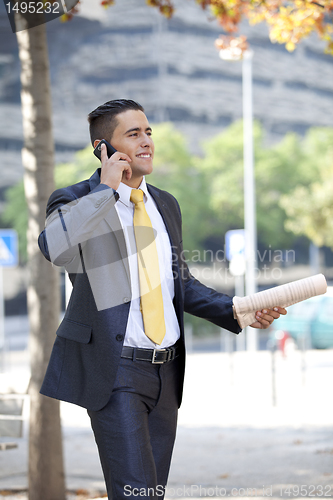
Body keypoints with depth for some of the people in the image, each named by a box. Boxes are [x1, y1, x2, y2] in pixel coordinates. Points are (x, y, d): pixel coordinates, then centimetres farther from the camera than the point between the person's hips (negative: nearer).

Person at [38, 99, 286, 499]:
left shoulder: (165, 205, 13)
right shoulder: (74, 202, -6)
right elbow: (53, 246, -31)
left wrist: (238, 312, 6)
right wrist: (106, 189, -22)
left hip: (166, 370, 7)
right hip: (114, 371, -6)